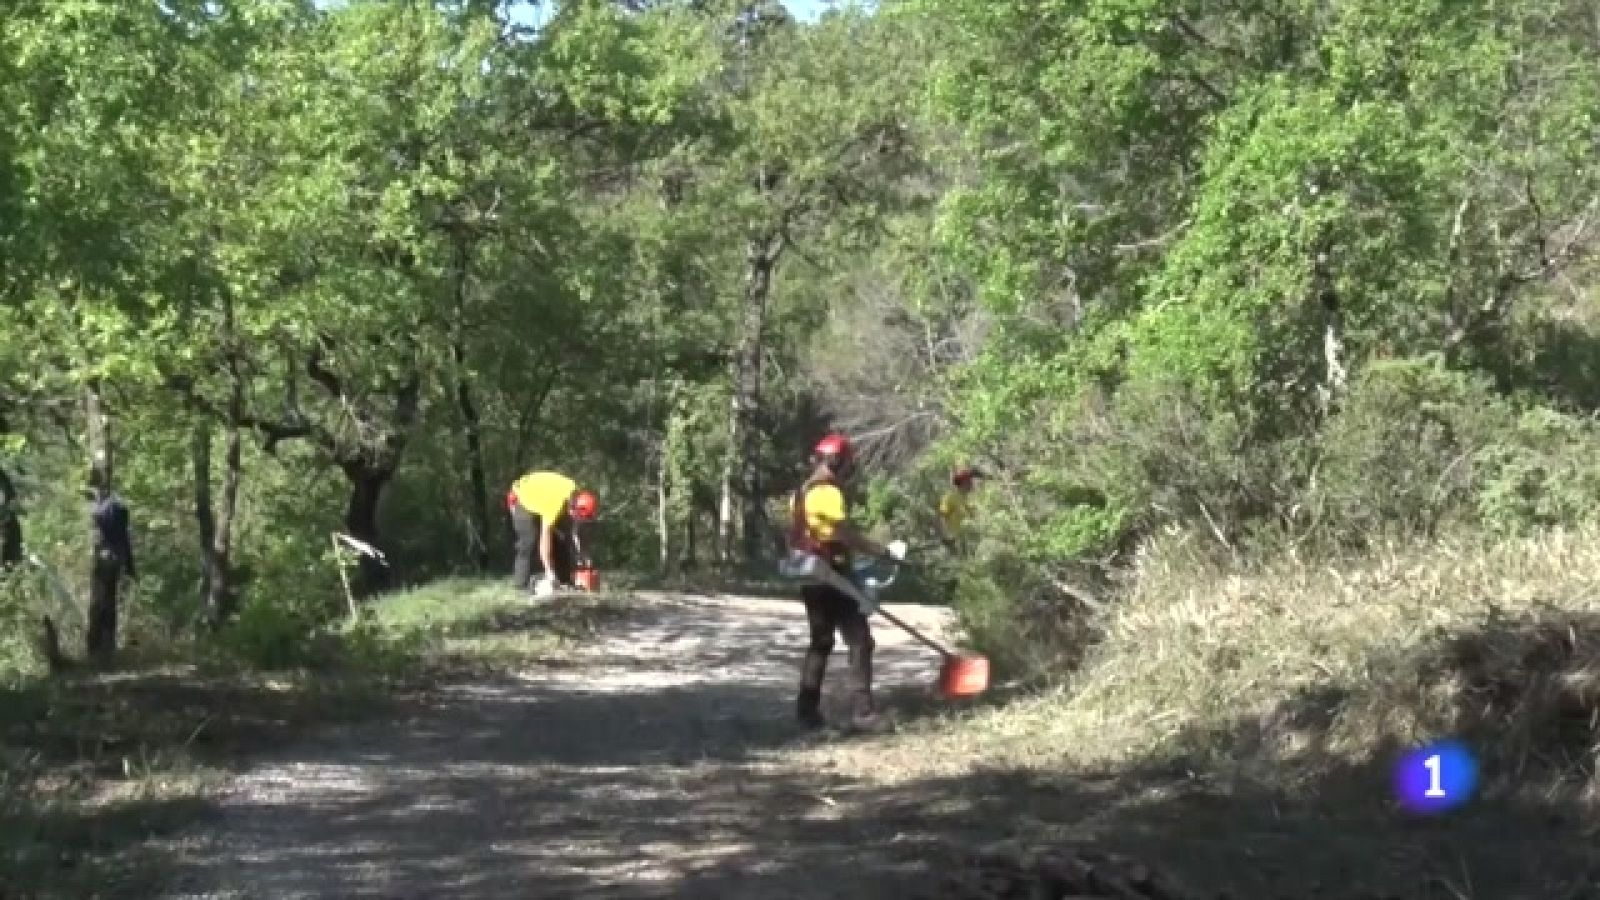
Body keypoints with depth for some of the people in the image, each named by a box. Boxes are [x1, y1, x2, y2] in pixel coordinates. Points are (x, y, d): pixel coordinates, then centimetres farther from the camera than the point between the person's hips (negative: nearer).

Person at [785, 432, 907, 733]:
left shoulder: (801, 493, 15)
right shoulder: (828, 492, -15)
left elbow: (794, 539, 20)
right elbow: (846, 535, -23)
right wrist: (886, 551, -20)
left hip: (811, 581, 10)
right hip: (833, 580, -10)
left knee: (820, 643, 17)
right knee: (860, 642, -7)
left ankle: (808, 709, 17)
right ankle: (862, 711, -11)